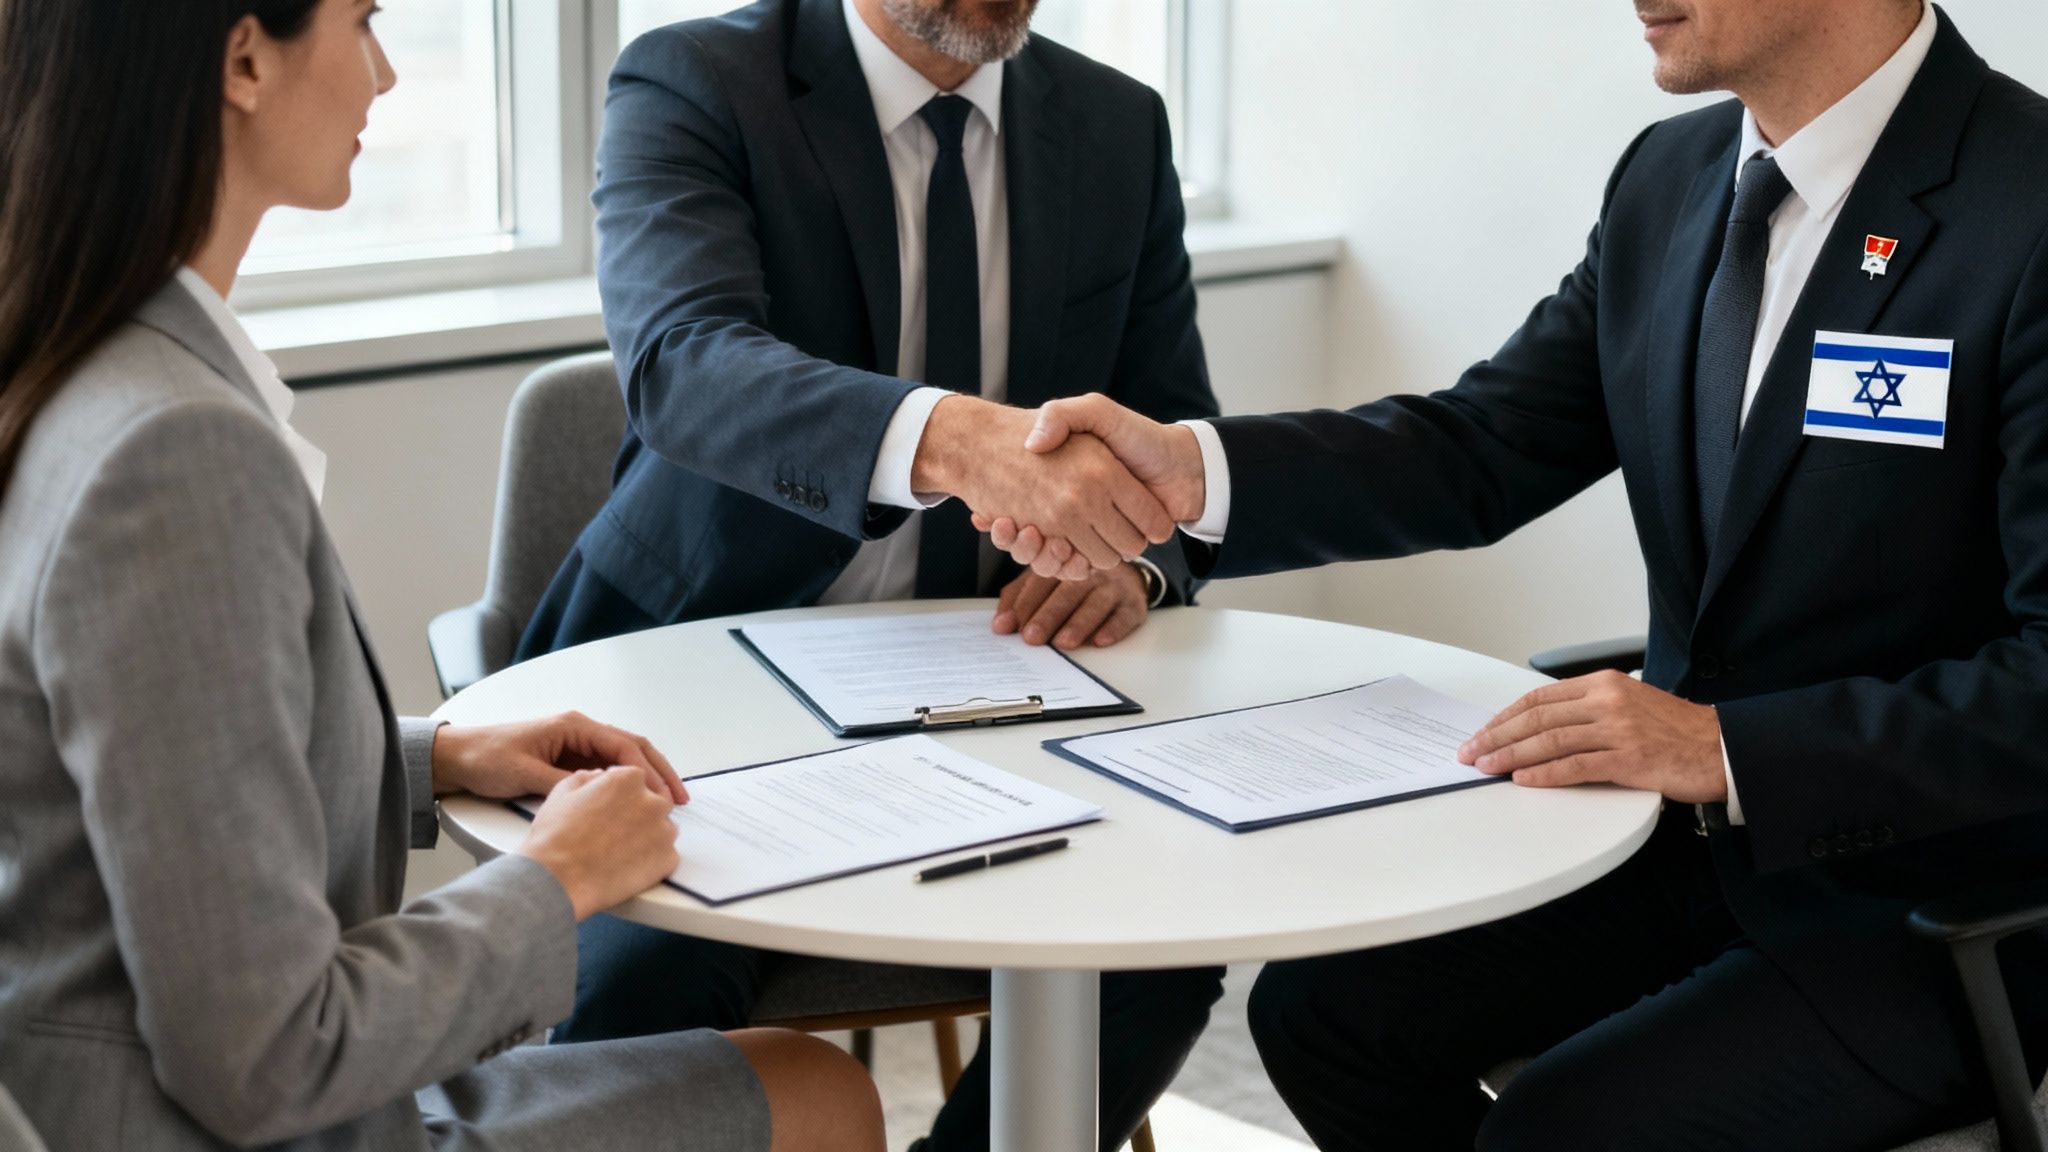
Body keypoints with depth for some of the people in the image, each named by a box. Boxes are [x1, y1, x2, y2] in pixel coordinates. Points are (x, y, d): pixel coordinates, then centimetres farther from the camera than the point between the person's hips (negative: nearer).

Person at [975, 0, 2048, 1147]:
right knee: (1324, 1007, -2)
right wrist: (1191, 468, -12)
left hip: (1932, 913, -7)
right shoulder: (1671, 178, 4)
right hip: (1691, 832, 7)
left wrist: (1729, 749, -30)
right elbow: (1484, 448, 3)